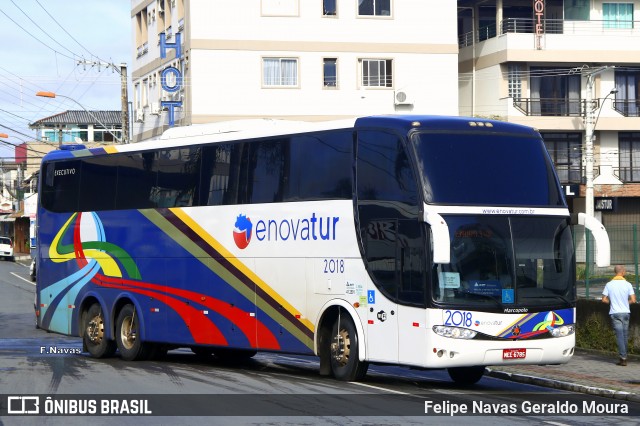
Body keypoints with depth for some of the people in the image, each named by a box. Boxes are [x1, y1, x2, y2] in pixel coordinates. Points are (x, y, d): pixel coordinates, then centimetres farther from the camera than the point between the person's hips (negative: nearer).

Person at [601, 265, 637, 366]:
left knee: (620, 335, -4)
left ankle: (623, 358, -11)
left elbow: (604, 299, -2)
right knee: (625, 335, 13)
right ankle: (624, 355, 19)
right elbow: (633, 300, -7)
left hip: (615, 313, -1)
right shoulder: (627, 284, -4)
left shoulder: (609, 284, -2)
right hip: (625, 312, 1)